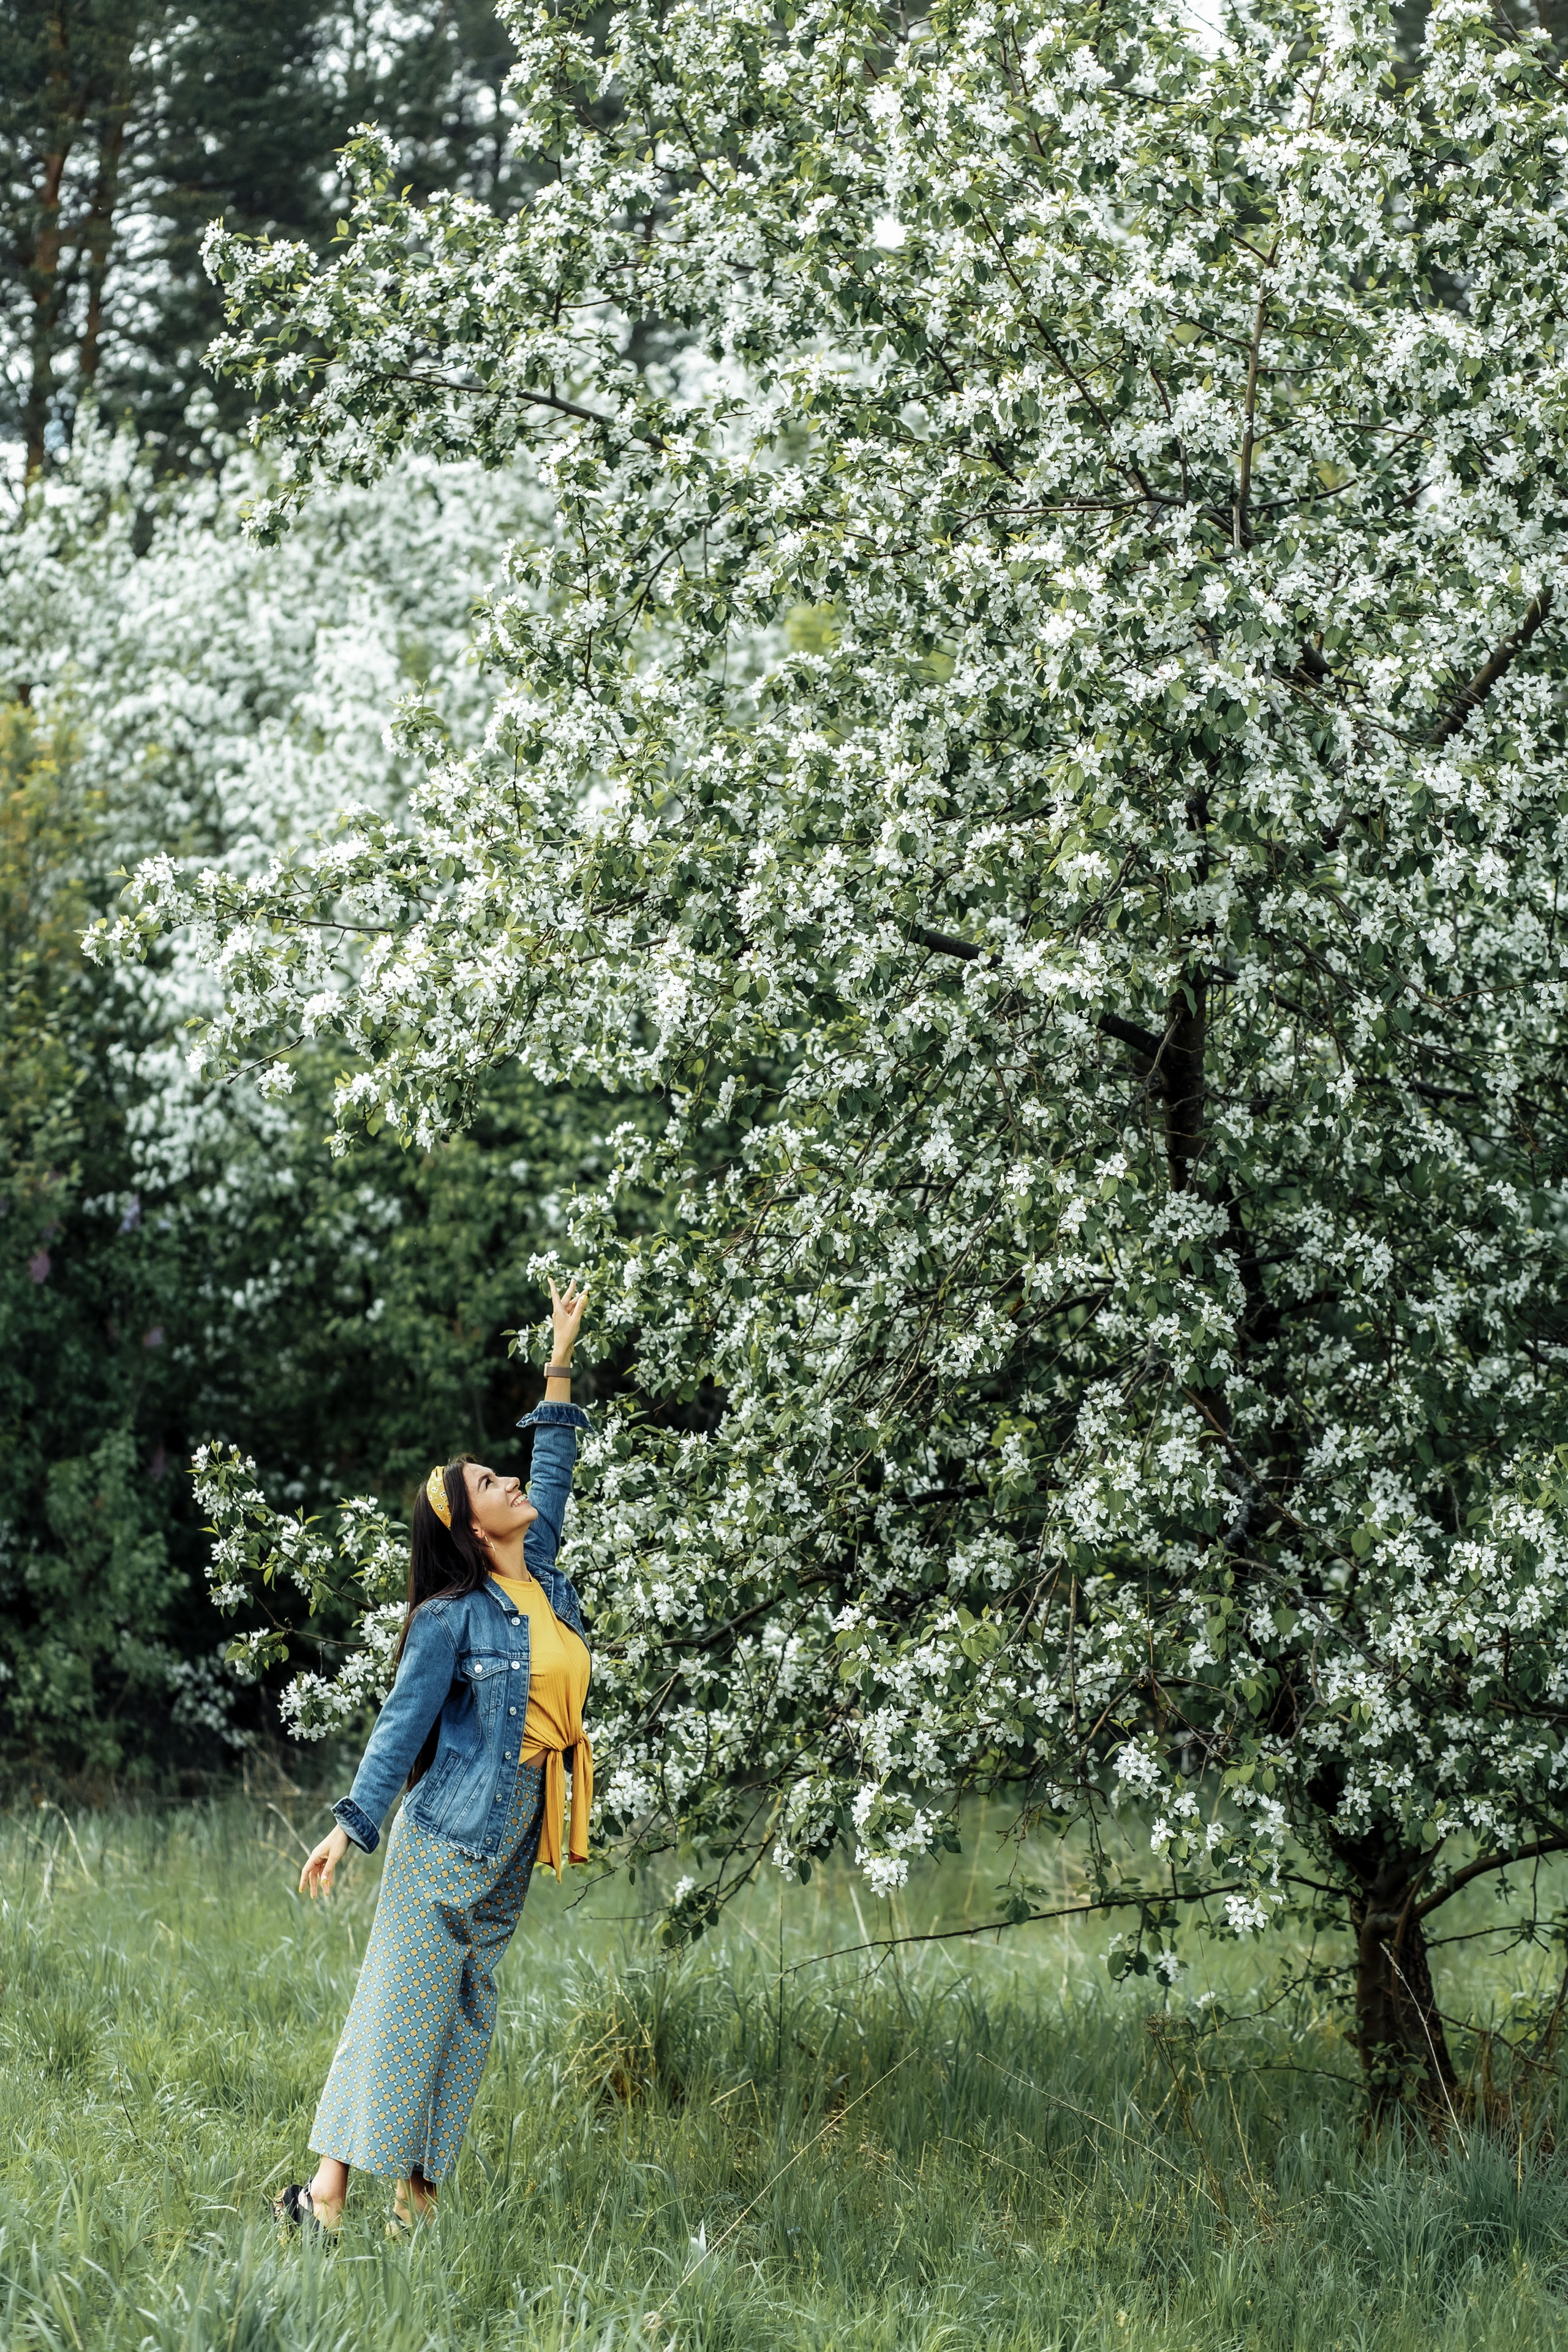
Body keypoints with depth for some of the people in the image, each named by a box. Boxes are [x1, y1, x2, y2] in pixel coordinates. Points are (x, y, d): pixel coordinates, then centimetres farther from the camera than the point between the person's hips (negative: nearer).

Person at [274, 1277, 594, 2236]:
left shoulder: (542, 1573, 7)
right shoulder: (454, 1616, -11)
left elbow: (553, 1470, 17)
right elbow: (402, 1725, -9)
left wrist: (561, 1363, 16)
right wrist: (352, 1825, -12)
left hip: (517, 1828, 7)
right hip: (454, 1824, -7)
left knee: (471, 2004, 6)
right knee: (405, 2000, -8)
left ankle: (418, 2191, 8)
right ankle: (327, 2190, -7)